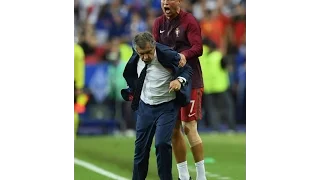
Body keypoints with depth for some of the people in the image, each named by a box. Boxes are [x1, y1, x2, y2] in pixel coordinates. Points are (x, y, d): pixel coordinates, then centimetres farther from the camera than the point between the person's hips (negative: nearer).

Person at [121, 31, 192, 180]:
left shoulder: (168, 56, -22)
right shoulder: (136, 59, -7)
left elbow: (188, 70, -10)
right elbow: (129, 74, 16)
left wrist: (180, 80, -29)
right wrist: (134, 92, 13)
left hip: (166, 107, -4)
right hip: (144, 106, 5)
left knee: (162, 144, -17)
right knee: (141, 146, 8)